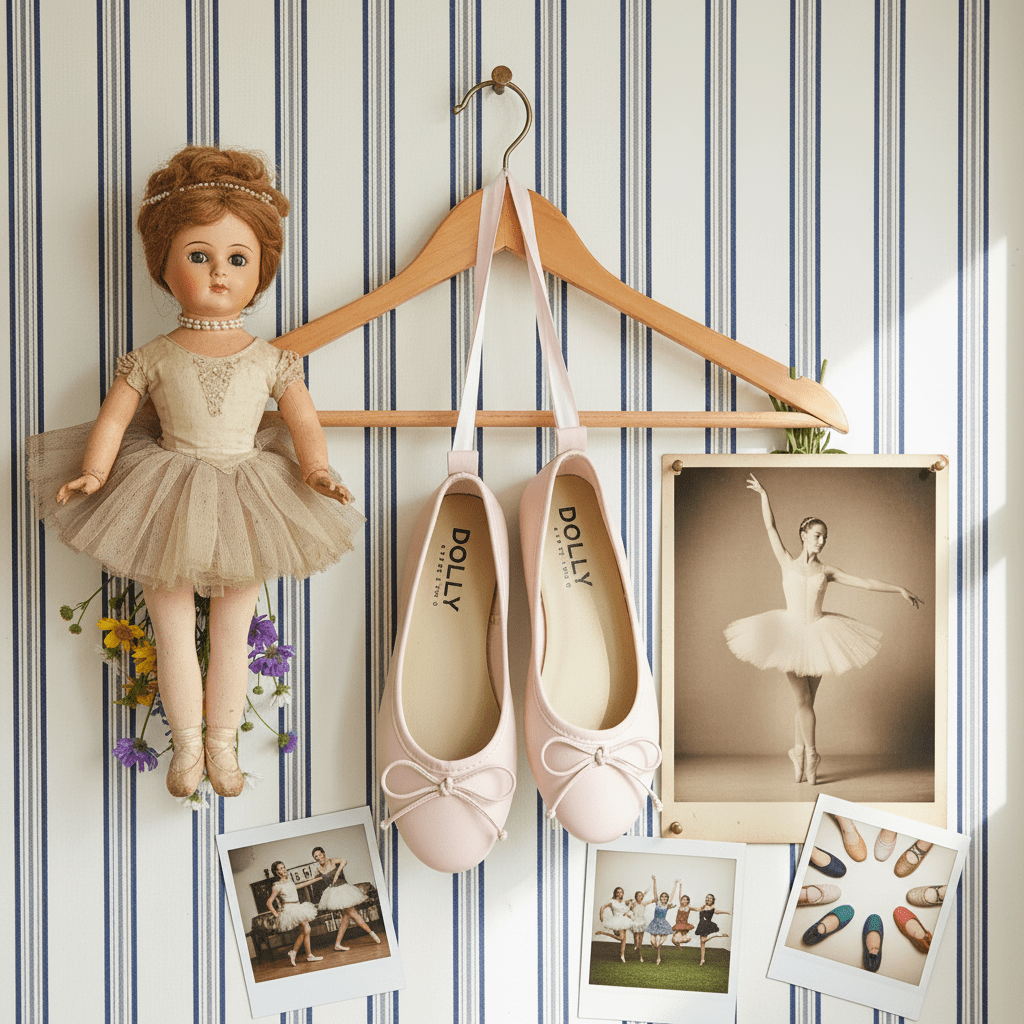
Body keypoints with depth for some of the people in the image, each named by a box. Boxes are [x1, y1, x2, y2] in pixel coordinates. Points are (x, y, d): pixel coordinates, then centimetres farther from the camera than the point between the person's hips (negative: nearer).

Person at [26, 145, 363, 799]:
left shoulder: (270, 361, -2)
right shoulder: (154, 358, -4)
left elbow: (304, 422, -2)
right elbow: (114, 418, -3)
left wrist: (317, 471, -19)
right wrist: (95, 470, -18)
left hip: (245, 502, 1)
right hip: (169, 505, 0)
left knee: (233, 635, 12)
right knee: (175, 635, 10)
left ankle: (223, 744, 28)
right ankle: (187, 744, 27)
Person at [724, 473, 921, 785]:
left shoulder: (827, 571, 4)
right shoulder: (787, 562, 1)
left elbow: (865, 582, 2)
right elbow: (770, 527, 2)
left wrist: (899, 589, -2)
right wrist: (763, 494, 2)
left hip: (817, 636, 2)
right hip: (791, 634, -2)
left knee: (806, 701, 4)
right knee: (802, 699, -5)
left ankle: (799, 754, 15)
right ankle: (809, 755, 4)